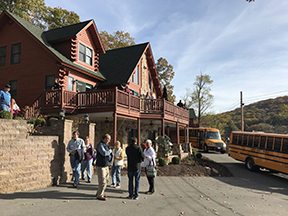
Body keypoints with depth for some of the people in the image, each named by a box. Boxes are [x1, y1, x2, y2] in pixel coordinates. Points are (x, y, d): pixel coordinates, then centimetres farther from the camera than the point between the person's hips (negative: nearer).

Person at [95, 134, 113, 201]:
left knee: (106, 180, 15)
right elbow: (104, 153, -25)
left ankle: (100, 193, 28)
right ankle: (99, 195, 5)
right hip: (101, 166, -9)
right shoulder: (100, 145, -13)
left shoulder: (106, 145, 15)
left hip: (106, 166, 9)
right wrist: (110, 151, -10)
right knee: (102, 181, -7)